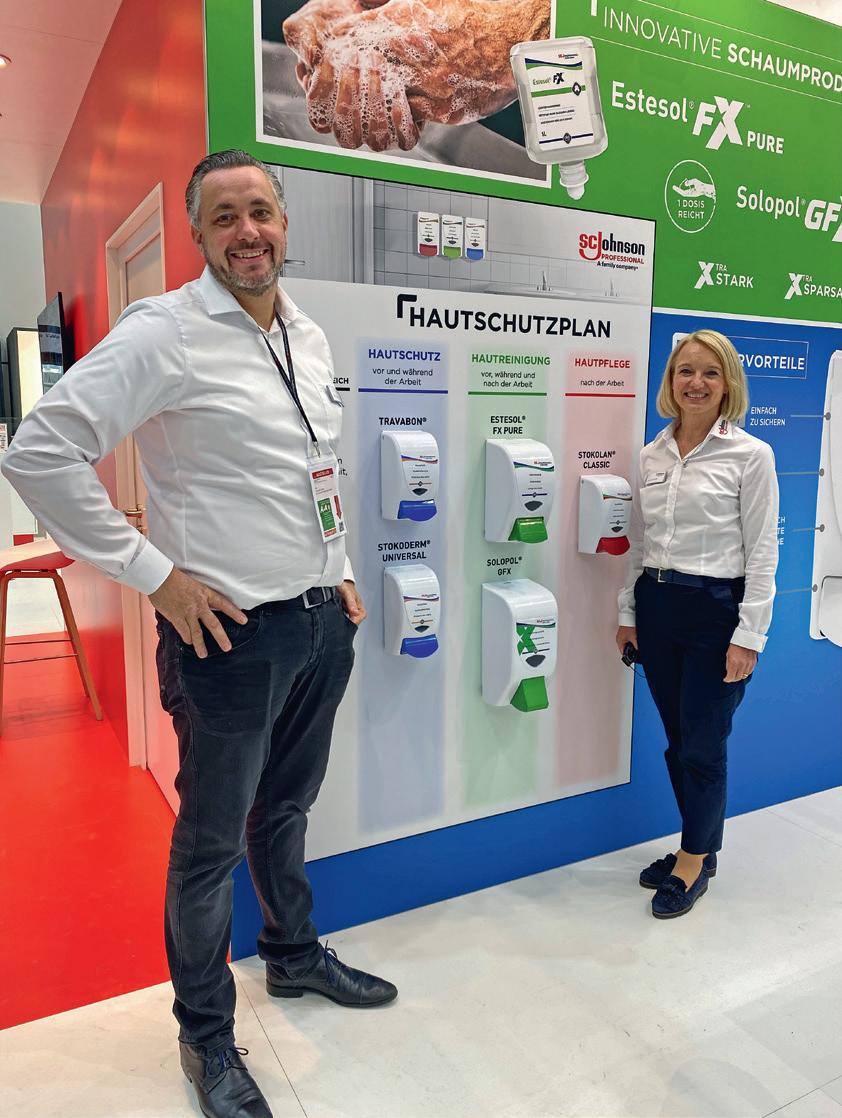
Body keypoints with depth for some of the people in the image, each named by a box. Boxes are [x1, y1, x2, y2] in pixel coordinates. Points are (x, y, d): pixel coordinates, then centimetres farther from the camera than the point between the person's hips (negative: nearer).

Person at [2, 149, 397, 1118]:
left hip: (322, 621, 7)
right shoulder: (163, 332, -13)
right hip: (232, 633, -7)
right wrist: (154, 575, -17)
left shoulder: (311, 337, 10)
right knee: (212, 840, 10)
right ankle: (205, 1034, 32)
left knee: (286, 809, 24)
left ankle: (295, 957, 48)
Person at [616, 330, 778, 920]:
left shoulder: (750, 455, -7)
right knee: (677, 740, 15)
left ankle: (693, 863, 25)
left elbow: (762, 551, -9)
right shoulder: (651, 455, 8)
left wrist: (748, 636, -12)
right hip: (657, 607, 5)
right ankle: (698, 847, 34)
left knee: (702, 745, 4)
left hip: (716, 610, -5)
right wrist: (629, 613, 12)